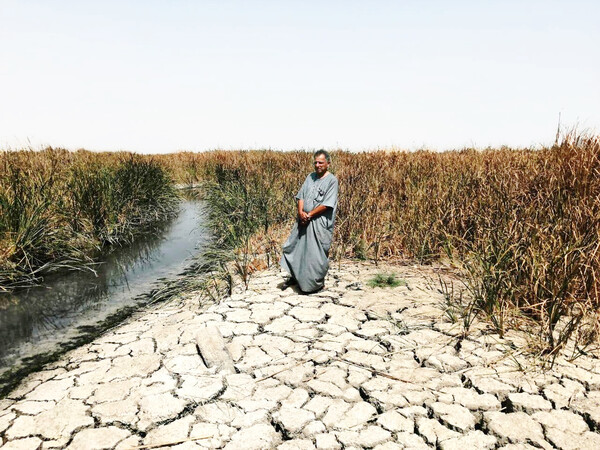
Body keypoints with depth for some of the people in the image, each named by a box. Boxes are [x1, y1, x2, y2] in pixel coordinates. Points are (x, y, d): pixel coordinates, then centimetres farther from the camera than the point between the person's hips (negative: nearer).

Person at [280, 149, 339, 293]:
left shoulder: (332, 180, -9)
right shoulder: (310, 177, 10)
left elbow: (327, 204, -16)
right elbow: (301, 196, 7)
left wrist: (309, 214, -16)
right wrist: (301, 212, -11)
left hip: (320, 222, -7)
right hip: (304, 220, 7)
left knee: (317, 253, 0)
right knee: (296, 246, 12)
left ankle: (317, 282, 17)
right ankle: (296, 276, 30)